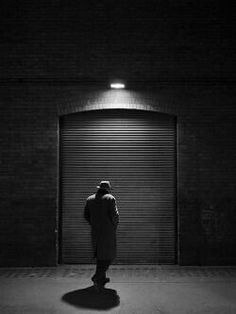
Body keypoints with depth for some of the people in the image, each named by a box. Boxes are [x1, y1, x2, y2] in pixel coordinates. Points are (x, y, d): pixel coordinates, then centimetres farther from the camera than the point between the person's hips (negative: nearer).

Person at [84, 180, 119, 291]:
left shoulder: (90, 199, 8)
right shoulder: (110, 199, -8)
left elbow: (86, 215, 7)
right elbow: (115, 215, -13)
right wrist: (114, 227, 2)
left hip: (95, 231, 6)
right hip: (108, 232, -6)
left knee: (100, 255, 16)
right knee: (108, 255, 1)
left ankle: (101, 279, 22)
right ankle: (97, 277, -11)